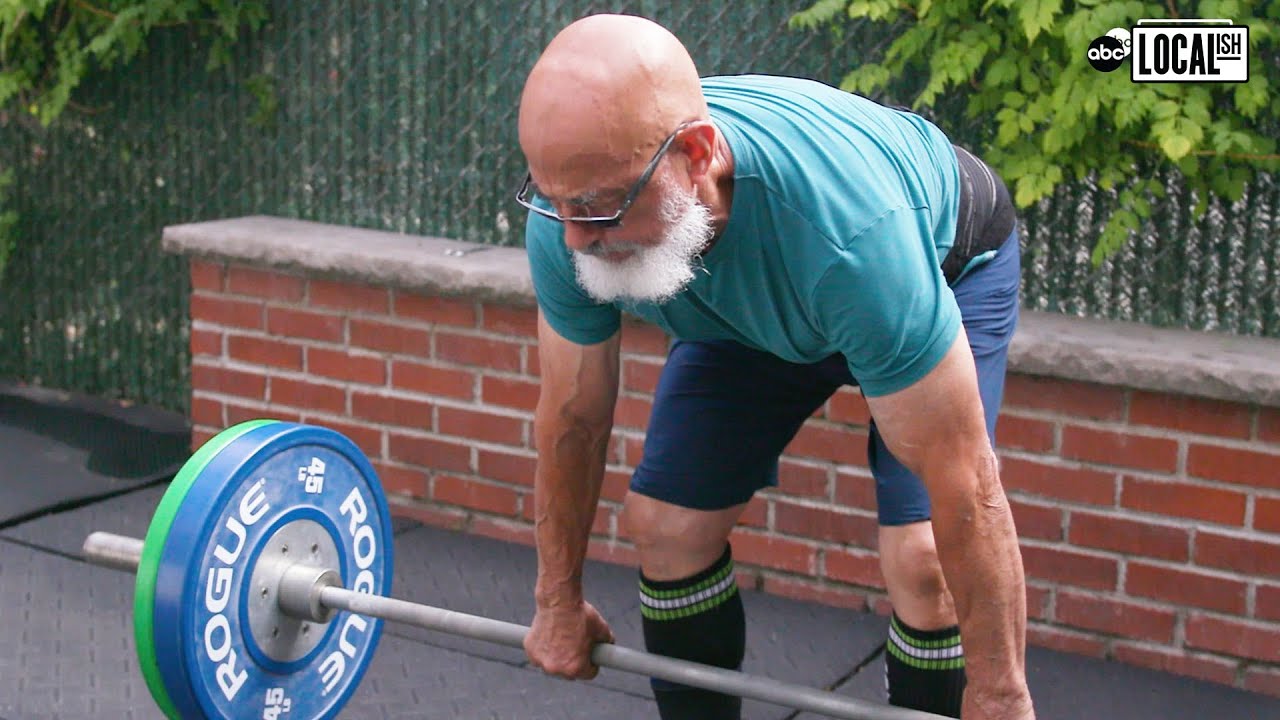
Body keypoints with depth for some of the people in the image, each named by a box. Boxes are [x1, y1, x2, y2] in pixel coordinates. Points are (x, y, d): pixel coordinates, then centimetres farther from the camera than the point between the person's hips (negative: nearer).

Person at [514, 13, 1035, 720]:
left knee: (924, 561, -20)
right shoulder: (564, 227, -30)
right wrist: (558, 599, 0)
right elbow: (572, 417, -12)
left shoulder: (844, 227, -46)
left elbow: (959, 482, -37)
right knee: (666, 523, -5)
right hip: (750, 299, 5)